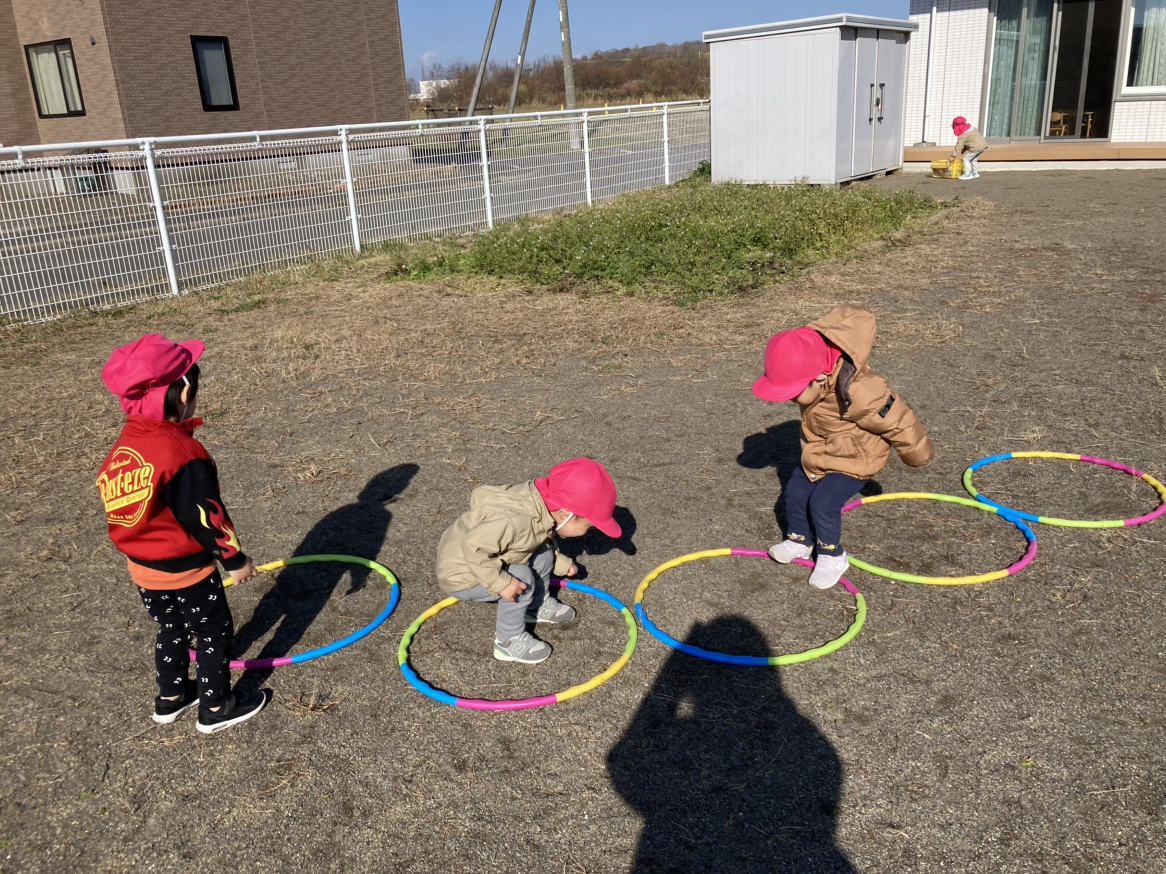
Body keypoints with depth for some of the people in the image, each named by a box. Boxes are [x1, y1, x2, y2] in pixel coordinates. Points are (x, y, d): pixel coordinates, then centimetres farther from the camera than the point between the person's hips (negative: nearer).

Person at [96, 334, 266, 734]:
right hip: (185, 569, -8)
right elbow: (207, 516, -23)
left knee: (172, 630, 26)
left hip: (142, 567, 8)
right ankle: (216, 708, 24)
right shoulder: (183, 454, -28)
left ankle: (171, 698, 41)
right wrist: (235, 558, -10)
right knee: (215, 633, 11)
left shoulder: (122, 446, -3)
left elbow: (116, 501, 8)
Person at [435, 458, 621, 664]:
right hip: (462, 574, -9)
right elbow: (473, 547, -39)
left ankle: (537, 606, 29)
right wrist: (502, 583, -33)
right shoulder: (515, 519, -40)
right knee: (522, 578, -23)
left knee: (543, 552, 7)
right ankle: (509, 642, -5)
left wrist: (561, 564, 16)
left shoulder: (543, 505, -10)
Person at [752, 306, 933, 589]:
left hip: (854, 458, -8)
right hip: (818, 453, 8)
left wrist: (916, 454, -10)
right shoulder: (814, 358, -23)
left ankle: (832, 556, 11)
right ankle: (800, 540, 35)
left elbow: (897, 422, -28)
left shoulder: (858, 393, -43)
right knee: (795, 493, 9)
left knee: (823, 503, -15)